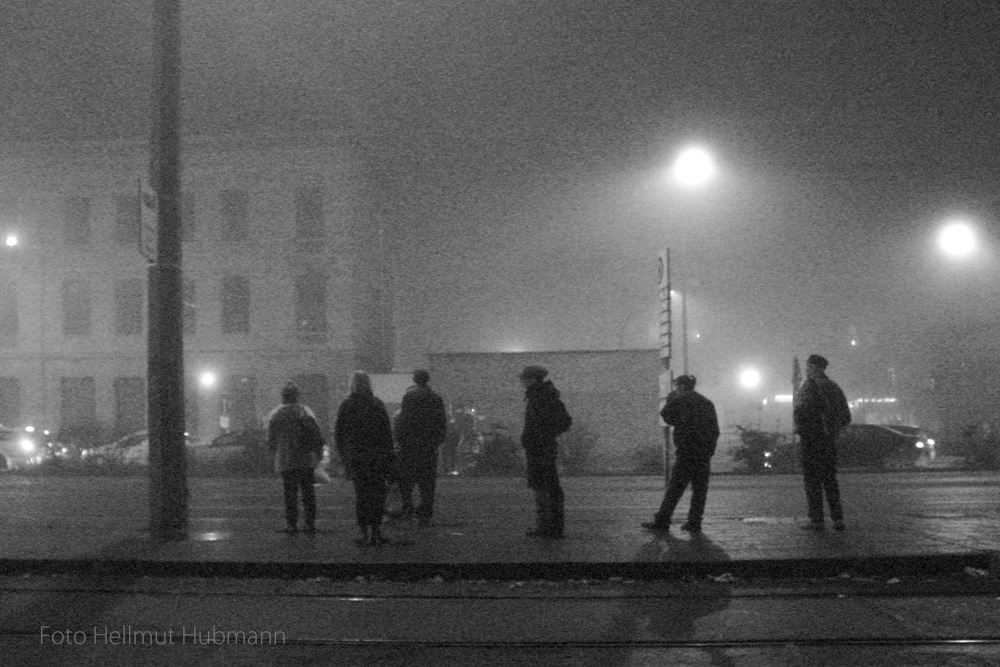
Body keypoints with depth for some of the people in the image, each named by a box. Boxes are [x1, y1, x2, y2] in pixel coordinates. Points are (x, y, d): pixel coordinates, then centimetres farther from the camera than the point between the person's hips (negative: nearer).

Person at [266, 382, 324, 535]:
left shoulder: (274, 415, -1)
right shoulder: (305, 412, -4)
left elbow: (271, 441, 3)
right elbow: (317, 435, -5)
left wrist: (276, 456, 19)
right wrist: (319, 453, 7)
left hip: (285, 461, 0)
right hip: (306, 459, 0)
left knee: (290, 493, 7)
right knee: (308, 491, 8)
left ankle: (291, 524, 8)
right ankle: (310, 524, 7)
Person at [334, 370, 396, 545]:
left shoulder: (345, 406, 1)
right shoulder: (377, 405, -5)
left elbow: (338, 434, 5)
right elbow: (387, 434, -5)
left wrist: (344, 456, 14)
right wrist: (388, 457, 2)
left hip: (354, 457, 2)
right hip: (375, 457, -2)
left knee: (361, 494, 11)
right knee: (377, 493, 6)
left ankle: (363, 532, 9)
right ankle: (376, 532, 3)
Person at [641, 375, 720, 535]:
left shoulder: (679, 401, -4)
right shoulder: (708, 403, 16)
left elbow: (666, 416, 9)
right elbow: (715, 430, 16)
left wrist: (670, 398, 17)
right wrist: (710, 450, 16)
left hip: (687, 452, -6)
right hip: (705, 453, 6)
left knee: (675, 487, -4)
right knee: (700, 489, 6)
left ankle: (662, 521, -2)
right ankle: (694, 523, 7)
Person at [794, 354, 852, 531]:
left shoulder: (809, 385, -8)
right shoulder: (834, 387, 13)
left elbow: (801, 410, -21)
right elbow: (846, 417, 14)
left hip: (811, 437, -6)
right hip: (830, 439, 6)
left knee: (812, 479, -3)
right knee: (830, 479, 13)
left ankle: (817, 520, -5)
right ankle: (837, 518, 8)